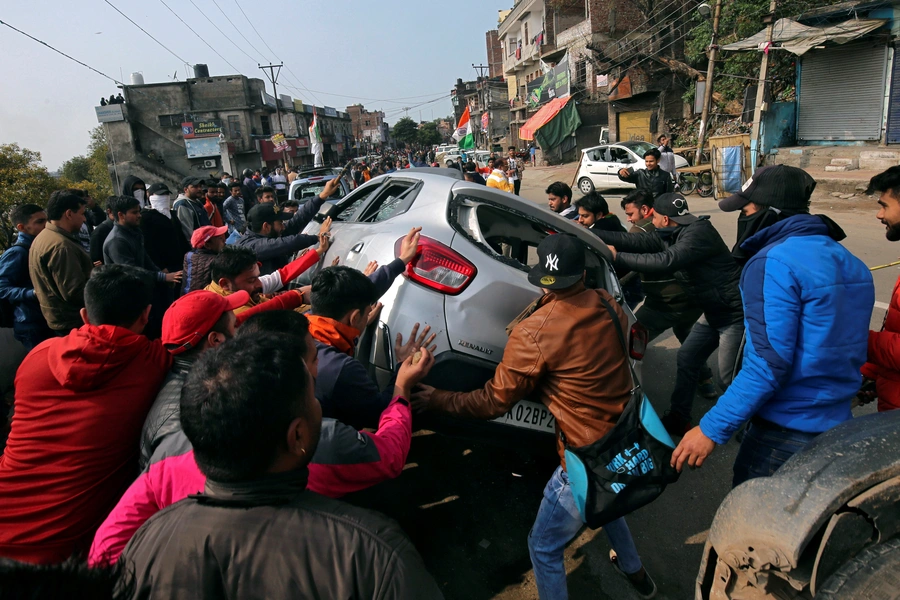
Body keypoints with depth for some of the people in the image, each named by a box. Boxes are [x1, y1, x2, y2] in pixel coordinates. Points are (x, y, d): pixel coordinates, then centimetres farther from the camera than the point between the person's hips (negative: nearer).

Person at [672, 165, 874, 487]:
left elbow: (769, 363, -26)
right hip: (839, 426, 9)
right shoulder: (849, 261, 9)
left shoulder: (774, 263, -20)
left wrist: (712, 429, -23)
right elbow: (845, 345, 16)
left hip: (786, 433, -9)